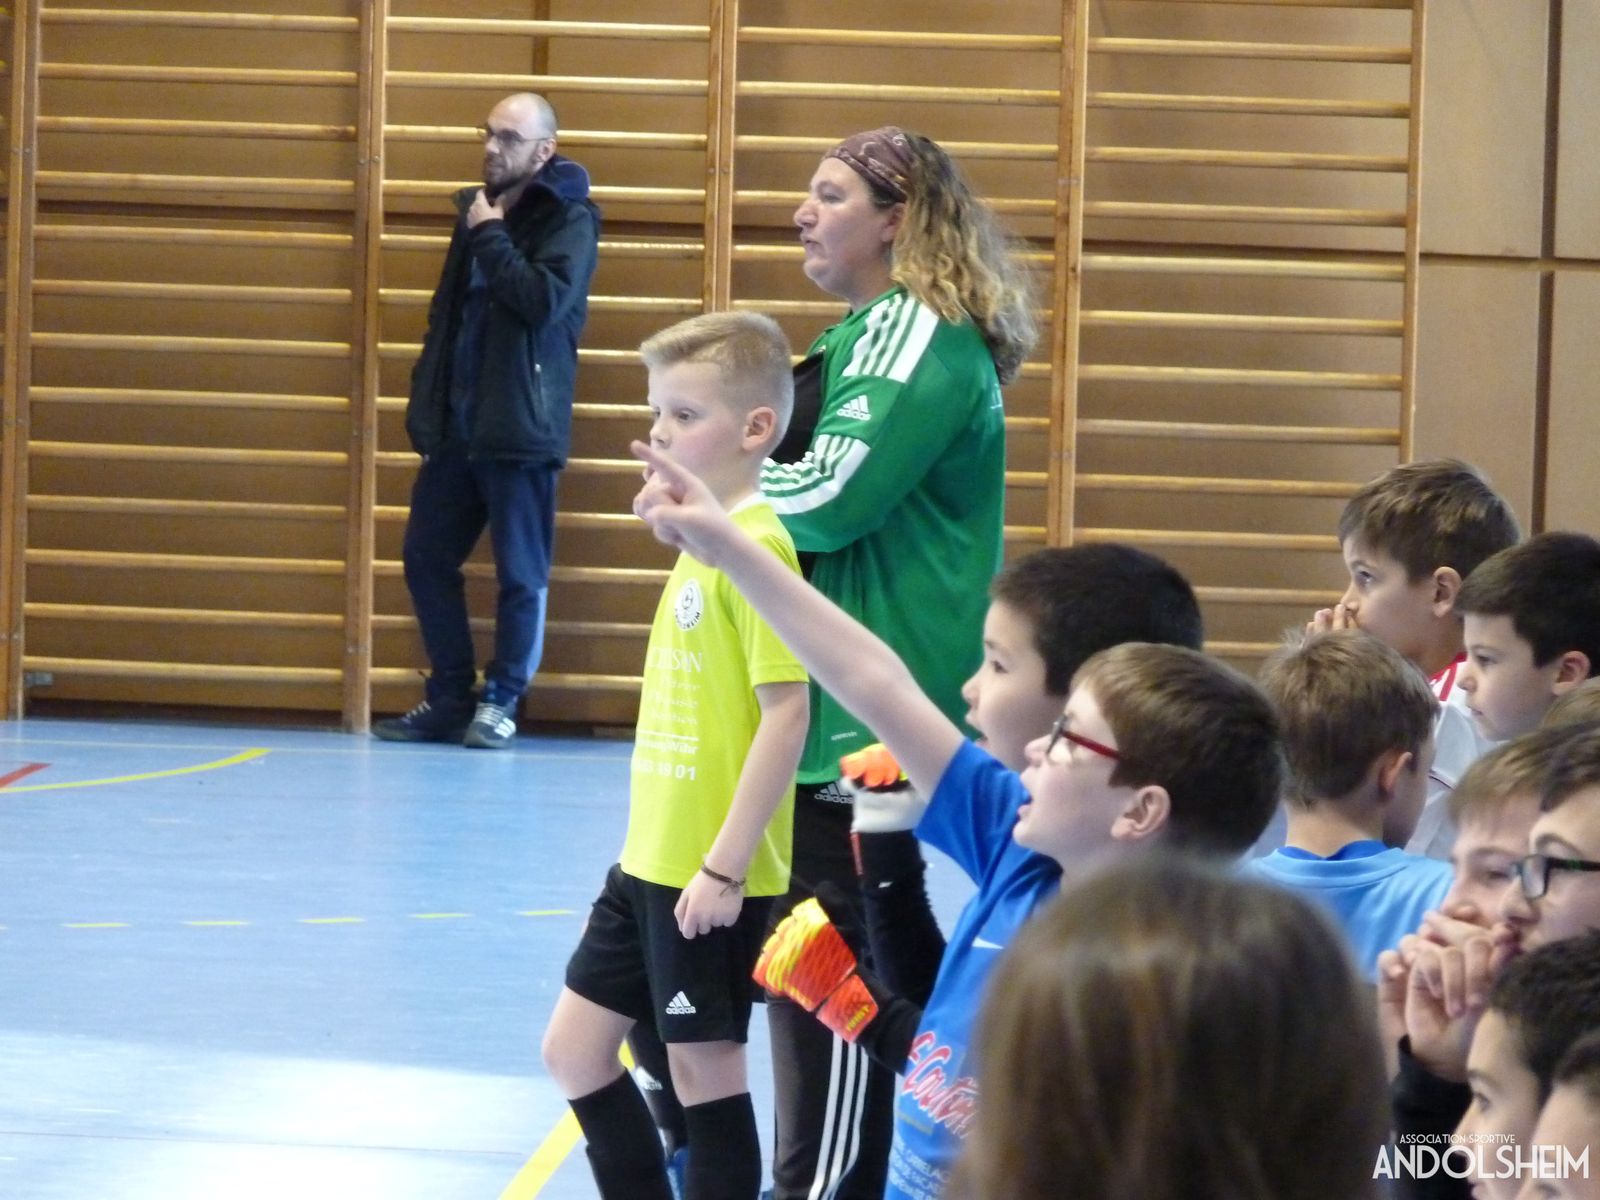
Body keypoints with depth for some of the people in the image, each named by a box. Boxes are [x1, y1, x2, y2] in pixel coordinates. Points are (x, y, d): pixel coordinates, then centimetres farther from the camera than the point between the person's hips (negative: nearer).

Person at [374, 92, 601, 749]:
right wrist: (425, 398, 13)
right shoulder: (478, 209, 15)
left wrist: (490, 237, -14)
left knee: (520, 573, -1)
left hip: (520, 430, -7)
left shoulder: (569, 221, -6)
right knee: (426, 559, 8)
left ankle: (501, 702, 9)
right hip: (456, 425, 7)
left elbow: (546, 299, -23)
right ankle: (449, 697, 17)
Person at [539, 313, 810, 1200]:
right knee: (574, 1053, 14)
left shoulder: (755, 547, -17)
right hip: (649, 861, 9)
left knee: (703, 1067, 1)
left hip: (712, 877, -9)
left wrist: (725, 866, -21)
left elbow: (787, 713, -21)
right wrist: (655, 847, 19)